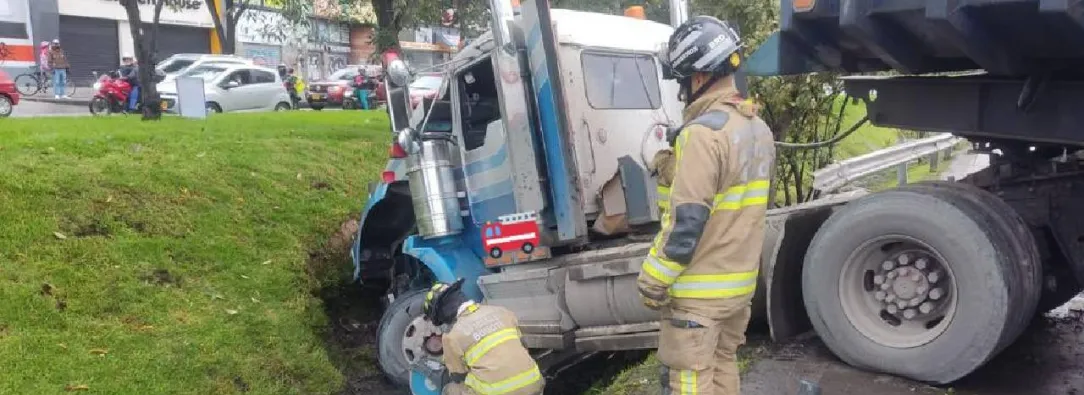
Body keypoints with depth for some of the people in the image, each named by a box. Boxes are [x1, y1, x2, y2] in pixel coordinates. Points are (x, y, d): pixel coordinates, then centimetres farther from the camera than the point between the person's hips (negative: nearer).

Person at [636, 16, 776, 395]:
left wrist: (653, 279, -13)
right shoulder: (759, 128, 8)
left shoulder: (705, 132, -21)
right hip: (741, 281, 9)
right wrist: (677, 173, 15)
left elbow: (687, 222, -23)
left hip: (699, 288, -9)